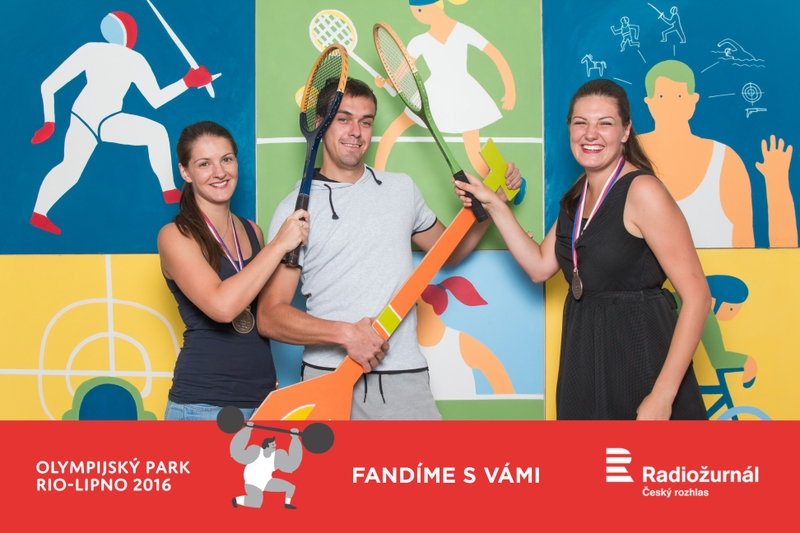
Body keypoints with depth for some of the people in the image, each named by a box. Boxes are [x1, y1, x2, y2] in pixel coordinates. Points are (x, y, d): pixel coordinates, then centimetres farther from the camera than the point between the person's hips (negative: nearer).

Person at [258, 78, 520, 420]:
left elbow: (449, 252, 29)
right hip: (328, 380, -2)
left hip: (404, 381, 3)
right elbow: (269, 316, -5)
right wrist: (344, 333, -18)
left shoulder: (402, 189, 14)